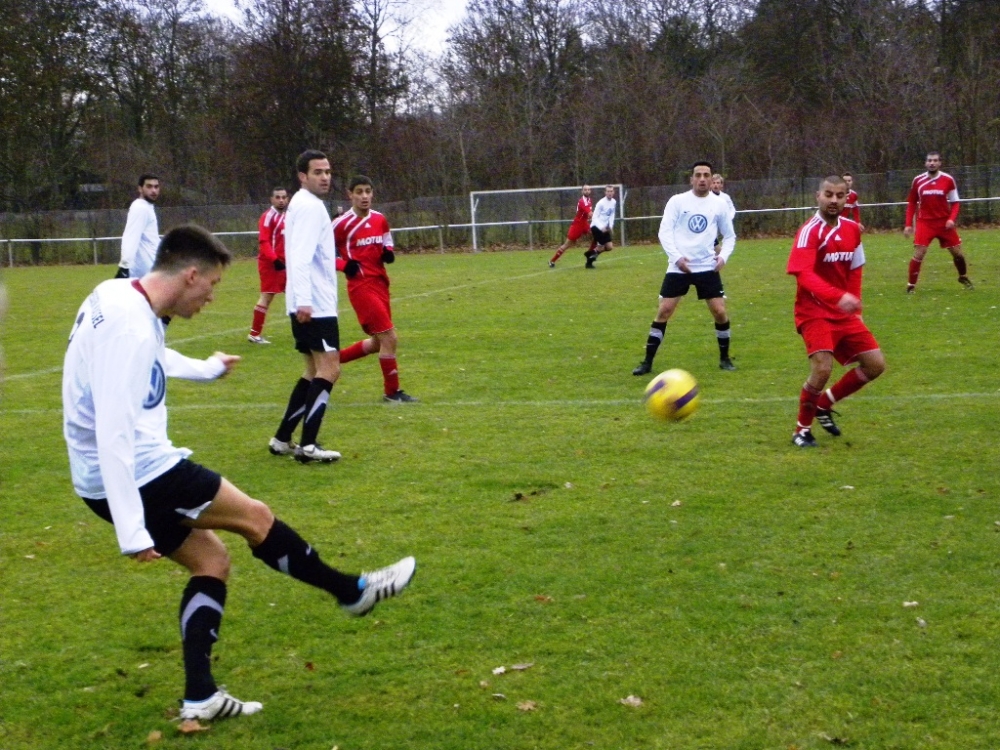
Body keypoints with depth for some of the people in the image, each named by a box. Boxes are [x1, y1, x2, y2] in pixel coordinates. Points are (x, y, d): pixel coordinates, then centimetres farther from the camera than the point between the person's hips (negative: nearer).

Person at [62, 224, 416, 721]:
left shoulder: (121, 297, 7)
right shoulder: (130, 329, -25)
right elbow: (113, 433, -30)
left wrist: (205, 368, 50)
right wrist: (131, 530, -32)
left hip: (114, 480, 10)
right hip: (139, 475, -10)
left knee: (210, 560, 15)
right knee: (255, 517, 5)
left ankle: (200, 698, 14)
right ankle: (354, 592, 23)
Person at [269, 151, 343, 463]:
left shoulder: (306, 204, 19)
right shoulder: (309, 206, -12)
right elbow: (300, 258, -23)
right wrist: (303, 300, -30)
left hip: (309, 305, 11)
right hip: (314, 305, -11)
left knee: (315, 370, 16)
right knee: (329, 369, -12)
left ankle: (283, 439, 18)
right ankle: (308, 445, -16)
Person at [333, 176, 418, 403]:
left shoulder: (380, 220, 9)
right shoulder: (342, 224, -11)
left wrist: (389, 253, -1)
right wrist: (344, 265, -20)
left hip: (380, 283, 8)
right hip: (361, 286, -8)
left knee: (379, 342, 15)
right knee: (389, 337, -11)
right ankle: (392, 392, 2)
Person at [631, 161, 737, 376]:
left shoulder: (719, 204, 5)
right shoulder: (677, 201, 0)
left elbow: (729, 236, 13)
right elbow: (665, 232, -4)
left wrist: (723, 256, -6)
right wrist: (676, 257, -17)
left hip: (707, 267, 1)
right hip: (678, 267, -1)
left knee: (720, 312, -5)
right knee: (663, 312, -4)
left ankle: (724, 358, 15)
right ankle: (647, 362, 3)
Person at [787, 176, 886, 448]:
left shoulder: (852, 229, 6)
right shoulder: (810, 231, -16)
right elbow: (804, 274, -30)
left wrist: (855, 306, 9)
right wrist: (838, 297, -42)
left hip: (844, 313, 7)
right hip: (815, 312, -7)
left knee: (875, 364, 4)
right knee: (822, 367, -24)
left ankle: (824, 404, 23)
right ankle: (802, 430, -2)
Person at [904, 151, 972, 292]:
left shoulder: (948, 180, -5)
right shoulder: (918, 181, -3)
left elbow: (955, 202, 2)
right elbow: (911, 204, 7)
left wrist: (952, 219, -15)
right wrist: (908, 224, 1)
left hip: (944, 222, 1)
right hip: (925, 222, -1)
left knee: (957, 252, 8)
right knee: (918, 254, -12)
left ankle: (964, 277, 35)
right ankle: (911, 285, 0)